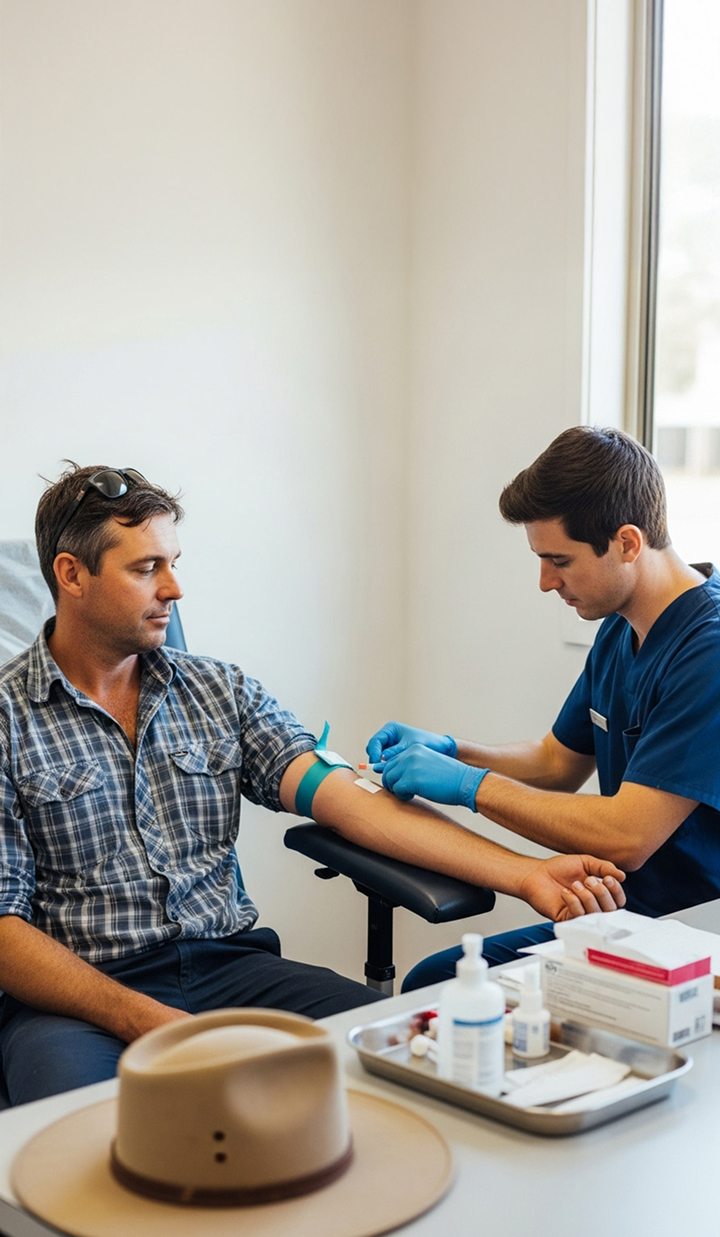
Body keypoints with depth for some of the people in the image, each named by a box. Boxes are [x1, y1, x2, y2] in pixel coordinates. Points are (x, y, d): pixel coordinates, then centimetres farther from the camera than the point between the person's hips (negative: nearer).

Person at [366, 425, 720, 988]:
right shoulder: (619, 632, 8)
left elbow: (626, 837, -26)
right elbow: (557, 763, 21)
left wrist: (470, 782, -18)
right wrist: (449, 749, 4)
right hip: (617, 920, 9)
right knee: (430, 984, 0)